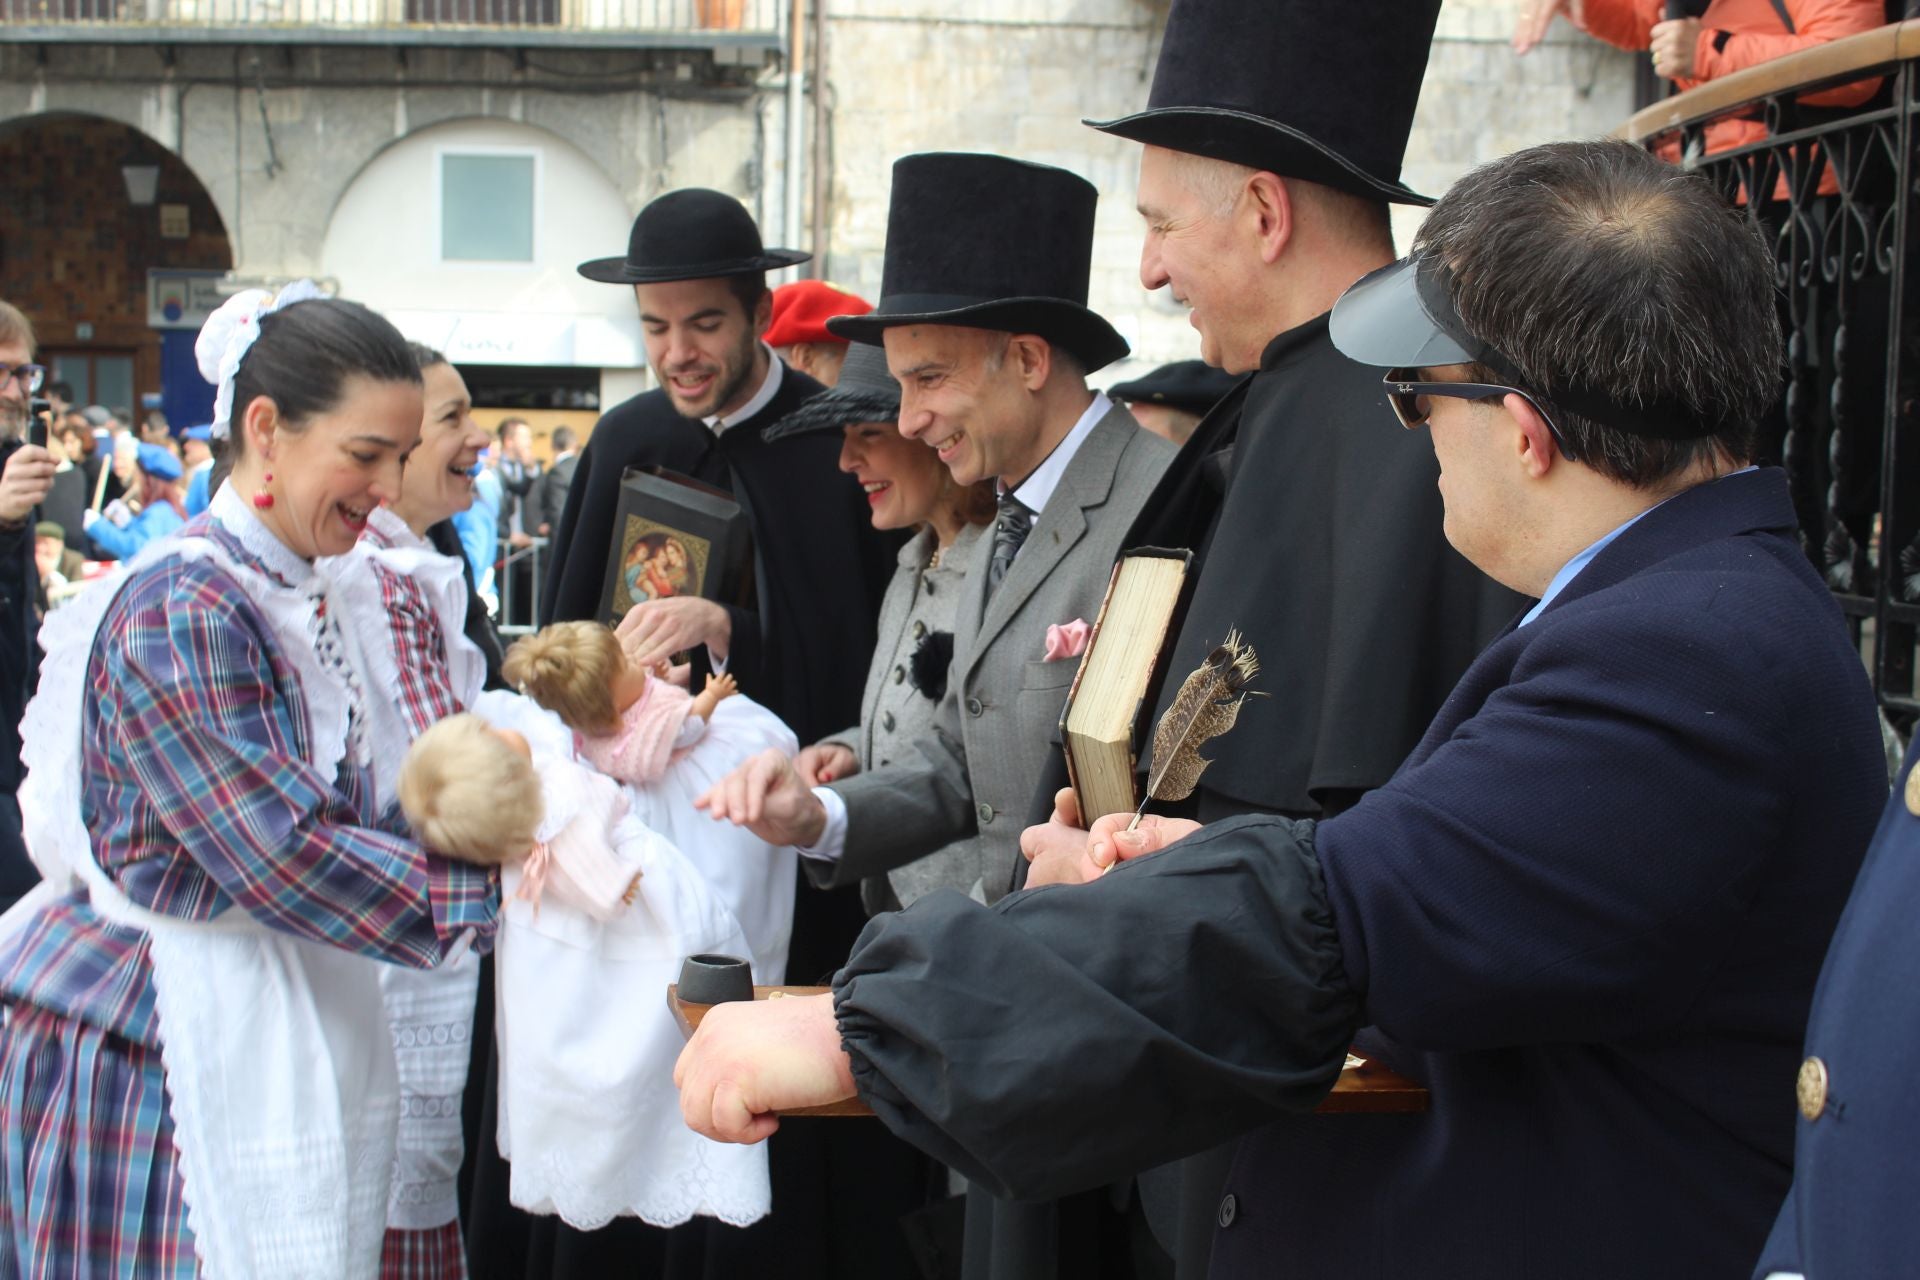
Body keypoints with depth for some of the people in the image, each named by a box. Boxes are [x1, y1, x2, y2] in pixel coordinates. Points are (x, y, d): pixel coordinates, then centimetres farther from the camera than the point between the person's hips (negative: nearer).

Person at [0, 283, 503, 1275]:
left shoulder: (296, 598, 11)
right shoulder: (181, 609, -19)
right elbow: (290, 857, -23)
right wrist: (498, 888, -18)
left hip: (265, 1036, 9)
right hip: (155, 1052, -9)